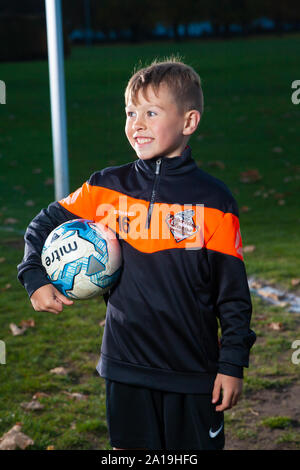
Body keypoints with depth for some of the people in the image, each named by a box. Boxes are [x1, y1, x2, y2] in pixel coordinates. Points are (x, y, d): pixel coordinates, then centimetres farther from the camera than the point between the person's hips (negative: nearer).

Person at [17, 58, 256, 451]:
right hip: (127, 367, 2)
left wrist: (233, 363, -5)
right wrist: (35, 279, -3)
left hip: (194, 372, -2)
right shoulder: (107, 188, 0)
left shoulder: (214, 201, -7)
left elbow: (233, 292, -4)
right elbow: (43, 226, 12)